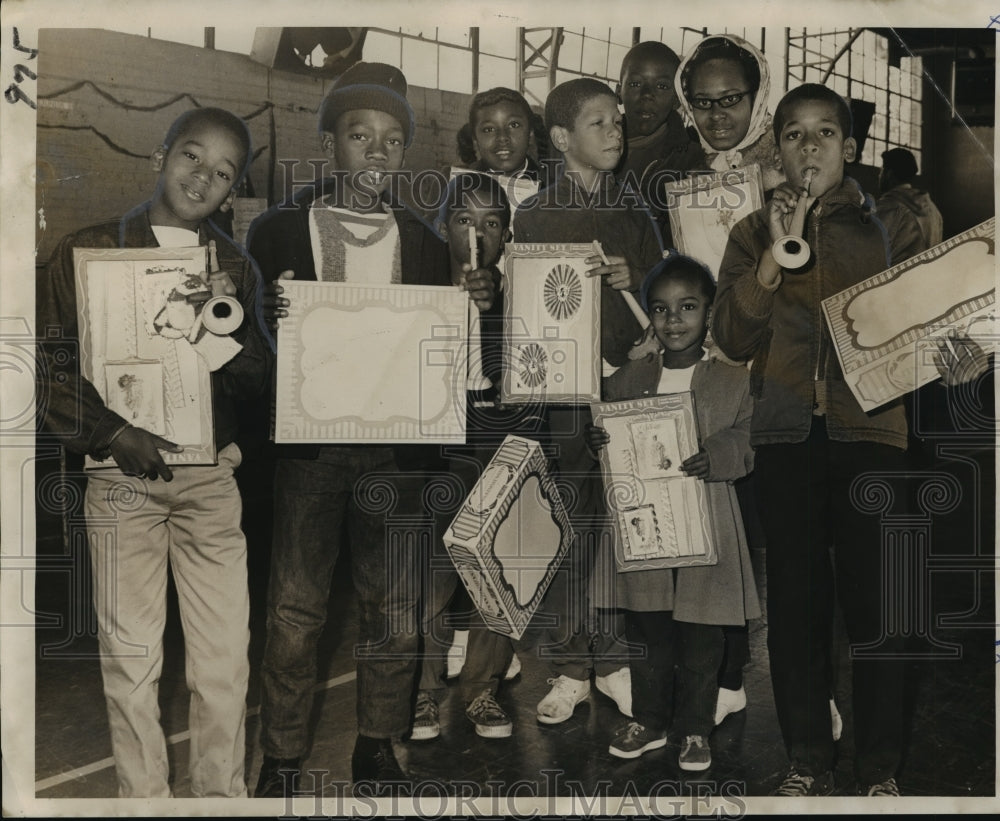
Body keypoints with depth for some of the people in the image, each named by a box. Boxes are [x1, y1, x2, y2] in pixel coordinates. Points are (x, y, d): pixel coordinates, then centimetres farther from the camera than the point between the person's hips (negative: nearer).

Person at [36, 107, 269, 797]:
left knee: (226, 657, 1)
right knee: (132, 657, 1)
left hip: (212, 480, 2)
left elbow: (259, 382, 5)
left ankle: (223, 793, 15)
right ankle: (143, 794, 16)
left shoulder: (234, 267, 11)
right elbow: (50, 368, 1)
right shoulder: (89, 250, 4)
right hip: (123, 477, -2)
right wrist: (114, 434, -11)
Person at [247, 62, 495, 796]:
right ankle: (282, 756, 16)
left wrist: (471, 305, -6)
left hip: (398, 449, 2)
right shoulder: (279, 230, 4)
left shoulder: (424, 242, 11)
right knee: (296, 607, 2)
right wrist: (269, 320, -18)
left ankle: (377, 748, 23)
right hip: (306, 441, -2)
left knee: (394, 609, 7)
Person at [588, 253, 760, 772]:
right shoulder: (626, 380, 4)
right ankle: (648, 721, 31)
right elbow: (615, 448, 11)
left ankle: (696, 729, 26)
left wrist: (715, 459, -23)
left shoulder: (733, 382, -2)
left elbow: (748, 446, -3)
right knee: (646, 636, 14)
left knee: (700, 640, 8)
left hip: (707, 530, -2)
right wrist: (596, 442, -11)